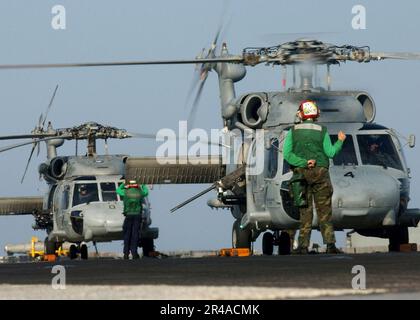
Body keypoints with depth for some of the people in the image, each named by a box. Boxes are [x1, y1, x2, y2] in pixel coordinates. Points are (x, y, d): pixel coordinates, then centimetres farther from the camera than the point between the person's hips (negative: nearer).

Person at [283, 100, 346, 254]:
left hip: (301, 172, 1)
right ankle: (330, 244, -6)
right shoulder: (322, 131, -1)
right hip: (320, 172, -1)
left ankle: (303, 246, -2)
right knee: (324, 210, 3)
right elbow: (330, 153, -3)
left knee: (305, 211, 4)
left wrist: (303, 162, -11)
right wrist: (340, 142, 10)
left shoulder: (293, 131, 2)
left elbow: (287, 154, -8)